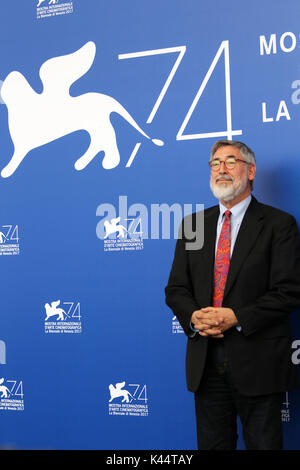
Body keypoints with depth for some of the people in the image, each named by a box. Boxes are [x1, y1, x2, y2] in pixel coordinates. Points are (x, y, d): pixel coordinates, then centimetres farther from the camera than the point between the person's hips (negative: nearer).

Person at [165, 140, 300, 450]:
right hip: (206, 362, 4)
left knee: (263, 444, 8)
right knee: (211, 444, 14)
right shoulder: (193, 224, 11)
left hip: (258, 365, -3)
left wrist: (237, 317, -19)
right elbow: (176, 288, 10)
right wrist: (193, 317, -11)